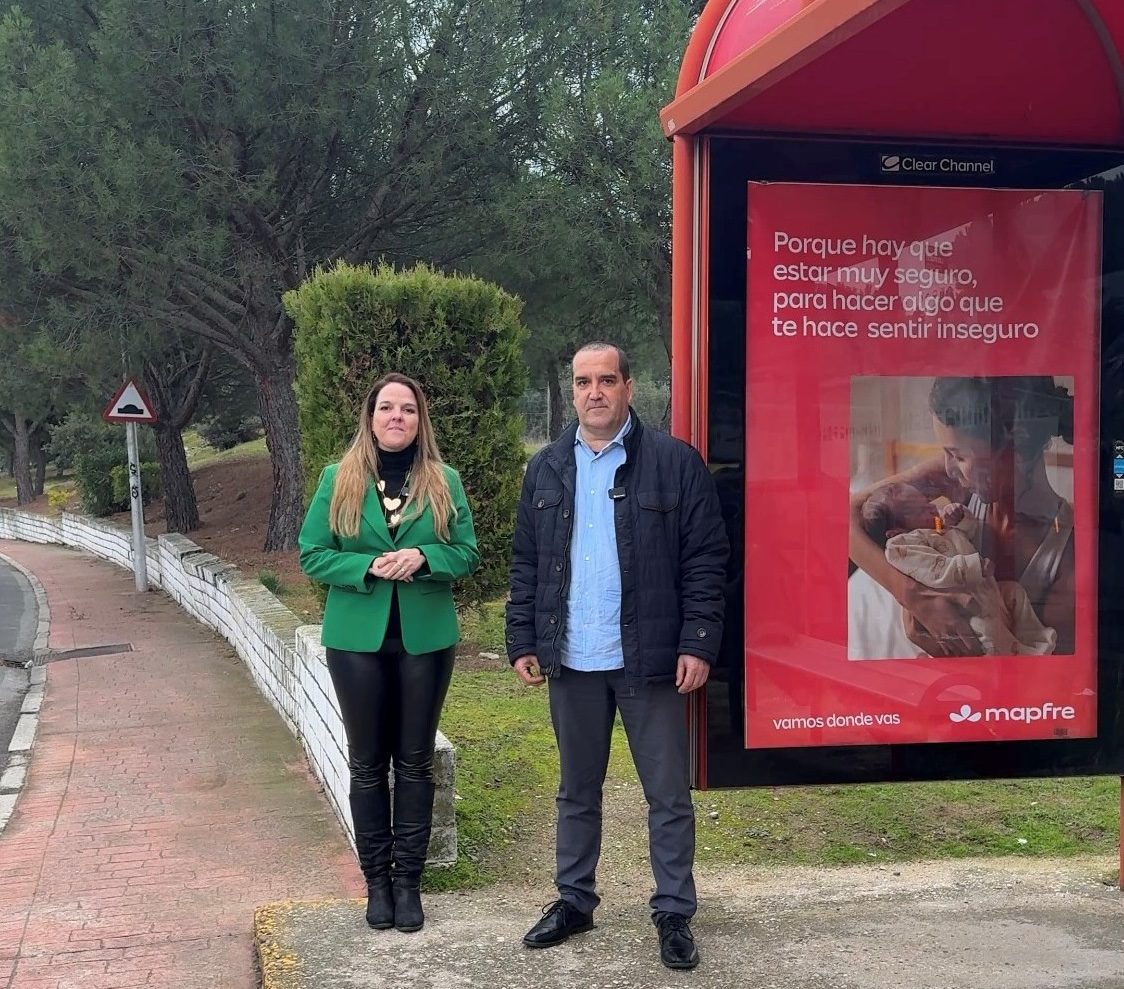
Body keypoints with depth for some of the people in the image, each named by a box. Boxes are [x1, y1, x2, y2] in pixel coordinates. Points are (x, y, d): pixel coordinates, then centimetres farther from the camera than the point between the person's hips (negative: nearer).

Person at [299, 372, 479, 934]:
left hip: (425, 637, 0)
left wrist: (423, 558, -18)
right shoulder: (338, 480, 0)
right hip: (358, 639, 0)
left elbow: (467, 553, 2)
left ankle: (408, 879, 18)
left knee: (415, 762, 8)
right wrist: (369, 567, -17)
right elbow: (312, 555, -1)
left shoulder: (445, 482, 2)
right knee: (367, 763, 8)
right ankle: (377, 880, 20)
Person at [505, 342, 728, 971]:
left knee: (669, 795, 5)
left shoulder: (676, 463, -5)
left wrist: (698, 643, -12)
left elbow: (705, 560, -7)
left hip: (649, 660, -4)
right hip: (571, 662, 4)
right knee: (578, 791, 17)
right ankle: (575, 901, 31)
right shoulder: (547, 470, 9)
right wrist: (523, 642, 5)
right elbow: (526, 565, 11)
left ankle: (675, 914, 18)